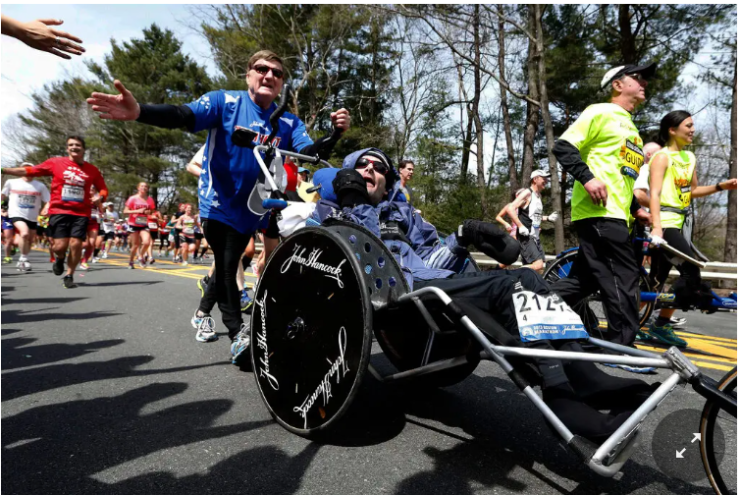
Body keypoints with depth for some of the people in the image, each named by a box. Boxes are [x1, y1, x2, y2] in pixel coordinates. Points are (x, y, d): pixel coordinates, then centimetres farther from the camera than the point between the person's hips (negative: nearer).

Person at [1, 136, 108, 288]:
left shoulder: (92, 170, 5)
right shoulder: (56, 163, 3)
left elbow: (103, 189, 12)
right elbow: (29, 171, 5)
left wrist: (100, 197, -10)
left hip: (81, 213, 1)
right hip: (59, 211, 0)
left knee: (76, 244, -6)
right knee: (60, 246, -6)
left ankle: (69, 275, 14)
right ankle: (59, 258, 32)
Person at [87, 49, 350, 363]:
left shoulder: (288, 122, -1)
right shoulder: (225, 102, -9)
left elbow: (311, 153, -15)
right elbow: (183, 116, -24)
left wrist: (334, 134, -35)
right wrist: (138, 112, -43)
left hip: (251, 209, 3)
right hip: (219, 203, -3)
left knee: (227, 266, 15)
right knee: (226, 267, -4)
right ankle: (238, 334, 8)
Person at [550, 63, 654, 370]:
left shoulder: (630, 128, 28)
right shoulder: (601, 112, 0)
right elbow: (563, 147, -10)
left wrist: (636, 208, 21)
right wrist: (587, 178, -22)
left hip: (613, 214, 9)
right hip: (598, 212, -9)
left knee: (584, 280, 9)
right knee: (624, 278, -8)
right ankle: (623, 347, 1)